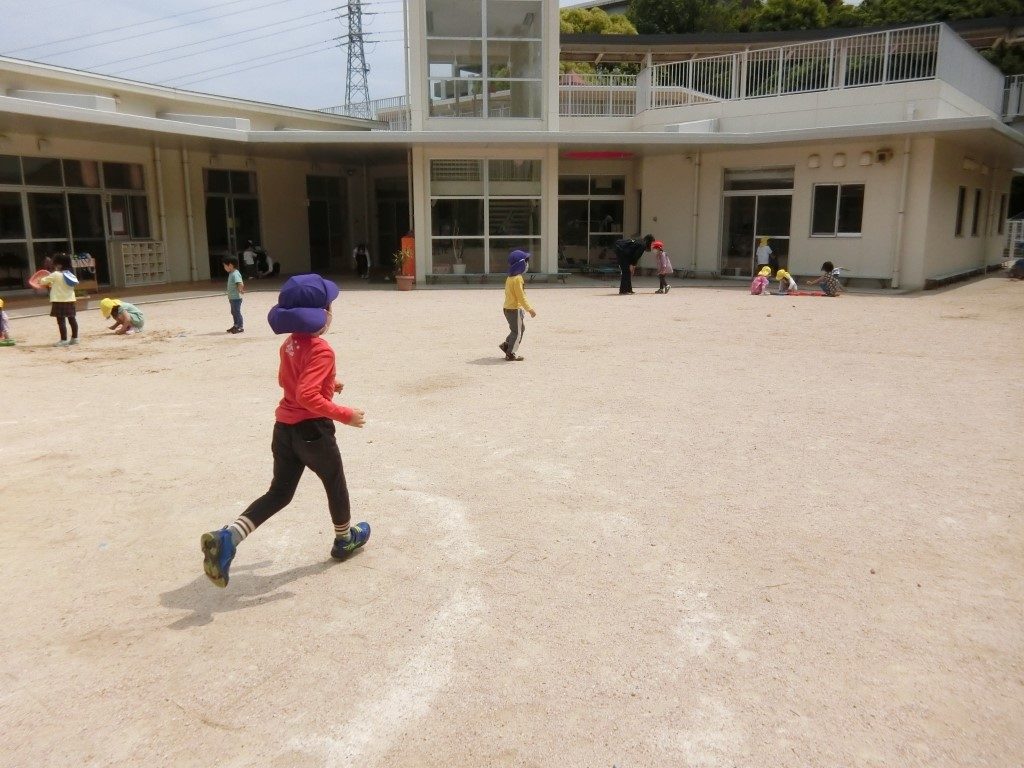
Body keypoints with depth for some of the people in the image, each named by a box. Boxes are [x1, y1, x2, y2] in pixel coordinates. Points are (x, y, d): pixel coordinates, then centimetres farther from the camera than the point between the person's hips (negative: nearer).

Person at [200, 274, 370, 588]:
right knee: (335, 485, 18)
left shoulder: (289, 344, 5)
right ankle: (345, 540, 40)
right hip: (313, 430, -7)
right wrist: (345, 414, -24)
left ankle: (226, 538, -5)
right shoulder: (321, 350, -22)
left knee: (279, 493, 14)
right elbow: (306, 396, -31)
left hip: (284, 428, 7)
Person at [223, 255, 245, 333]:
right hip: (232, 298, 10)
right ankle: (235, 326, 28)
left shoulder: (235, 274, -19)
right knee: (234, 312, 17)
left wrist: (240, 290, -16)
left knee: (237, 312, -4)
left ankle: (241, 327, 2)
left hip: (236, 298, -10)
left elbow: (240, 284, -29)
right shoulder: (231, 274, 13)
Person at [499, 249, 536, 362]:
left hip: (508, 307, 10)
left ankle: (506, 344, 20)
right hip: (515, 309, -10)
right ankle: (511, 354, 7)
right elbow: (521, 297, -21)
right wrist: (529, 309, -17)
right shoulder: (517, 279, -20)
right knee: (517, 332, 1)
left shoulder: (510, 277, 11)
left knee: (521, 328, 20)